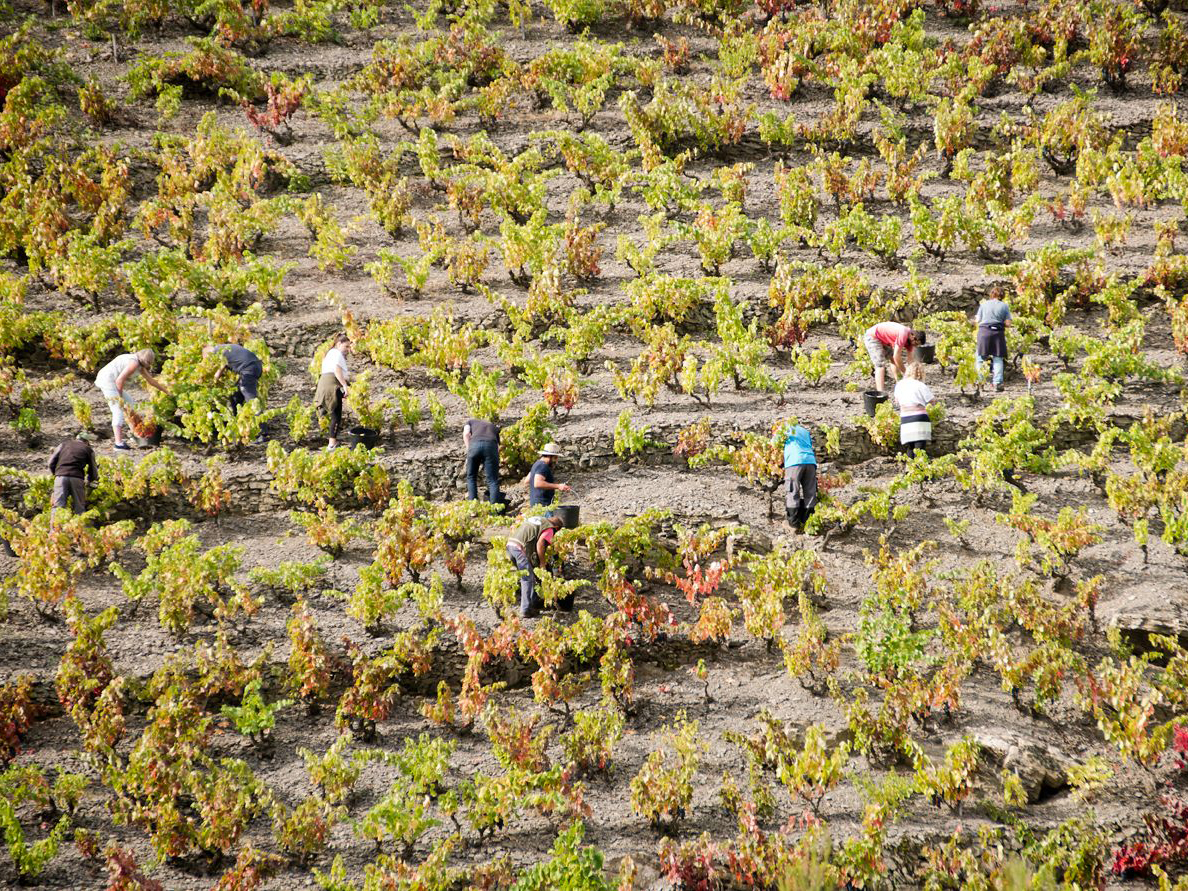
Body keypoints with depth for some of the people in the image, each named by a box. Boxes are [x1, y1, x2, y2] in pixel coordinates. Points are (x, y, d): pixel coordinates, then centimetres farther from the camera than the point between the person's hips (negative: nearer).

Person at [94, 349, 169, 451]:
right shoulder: (134, 363, -16)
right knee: (118, 411, -10)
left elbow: (150, 380, 27)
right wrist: (120, 396, -10)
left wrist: (166, 391, 32)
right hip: (108, 381, -11)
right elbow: (120, 380, -22)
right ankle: (118, 443, -15)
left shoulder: (140, 365, 16)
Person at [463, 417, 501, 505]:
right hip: (491, 445, 1)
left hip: (474, 444, -1)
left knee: (471, 477, 16)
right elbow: (497, 448, 31)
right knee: (492, 480, 4)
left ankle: (473, 501, 7)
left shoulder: (471, 422, 34)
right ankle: (494, 504, -6)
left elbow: (466, 434, 10)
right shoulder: (494, 427, 38)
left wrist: (468, 450, 9)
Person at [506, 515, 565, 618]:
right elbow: (540, 544, -12)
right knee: (528, 579, -1)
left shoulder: (538, 519, 28)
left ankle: (534, 602, 33)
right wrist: (542, 563, -3)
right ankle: (525, 610, -1)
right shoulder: (549, 529, 3)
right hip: (520, 547, -8)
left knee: (525, 577, 21)